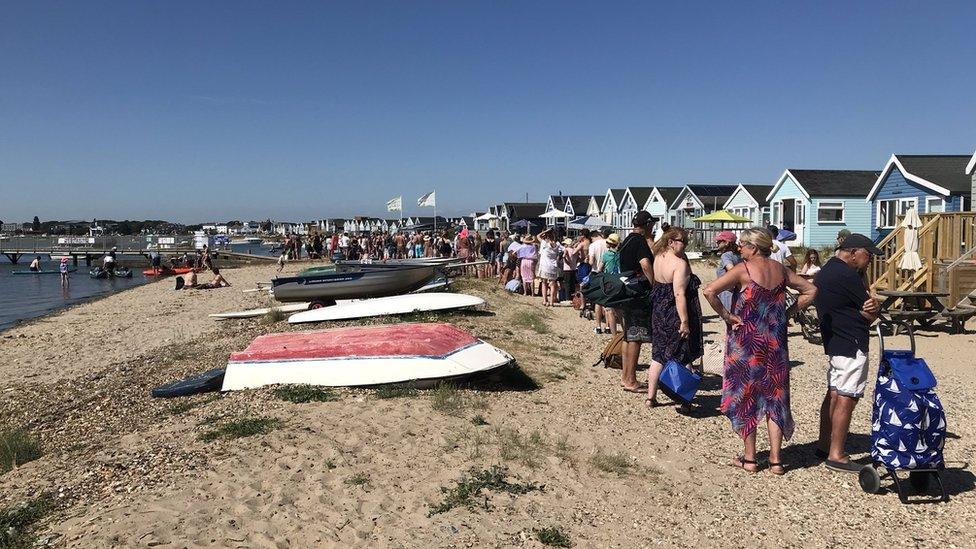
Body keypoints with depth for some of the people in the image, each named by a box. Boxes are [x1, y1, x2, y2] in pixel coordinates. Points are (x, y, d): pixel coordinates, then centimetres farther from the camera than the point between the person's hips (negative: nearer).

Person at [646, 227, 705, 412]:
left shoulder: (658, 258, 5)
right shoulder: (679, 263, -19)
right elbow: (679, 295, -24)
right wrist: (684, 322, -23)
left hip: (659, 312, 7)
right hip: (676, 314, -7)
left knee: (658, 355, 15)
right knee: (684, 358, 5)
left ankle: (651, 397, 19)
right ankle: (685, 401, 10)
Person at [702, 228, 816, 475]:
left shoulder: (743, 269, -11)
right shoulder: (780, 269, 5)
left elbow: (709, 291, -21)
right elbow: (810, 290, 15)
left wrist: (726, 316, -11)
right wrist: (787, 313, 10)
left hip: (746, 340, -5)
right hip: (775, 341, 5)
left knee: (745, 395, 7)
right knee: (774, 396, 11)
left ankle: (749, 458, 12)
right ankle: (775, 459, 13)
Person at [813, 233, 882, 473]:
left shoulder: (824, 271, 14)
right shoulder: (847, 275, -17)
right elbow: (871, 314, -12)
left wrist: (870, 306, -5)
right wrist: (874, 307, 9)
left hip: (833, 342, 10)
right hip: (852, 345, -10)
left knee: (834, 394, 15)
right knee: (846, 398, -6)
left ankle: (824, 445, 23)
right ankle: (836, 456, -2)